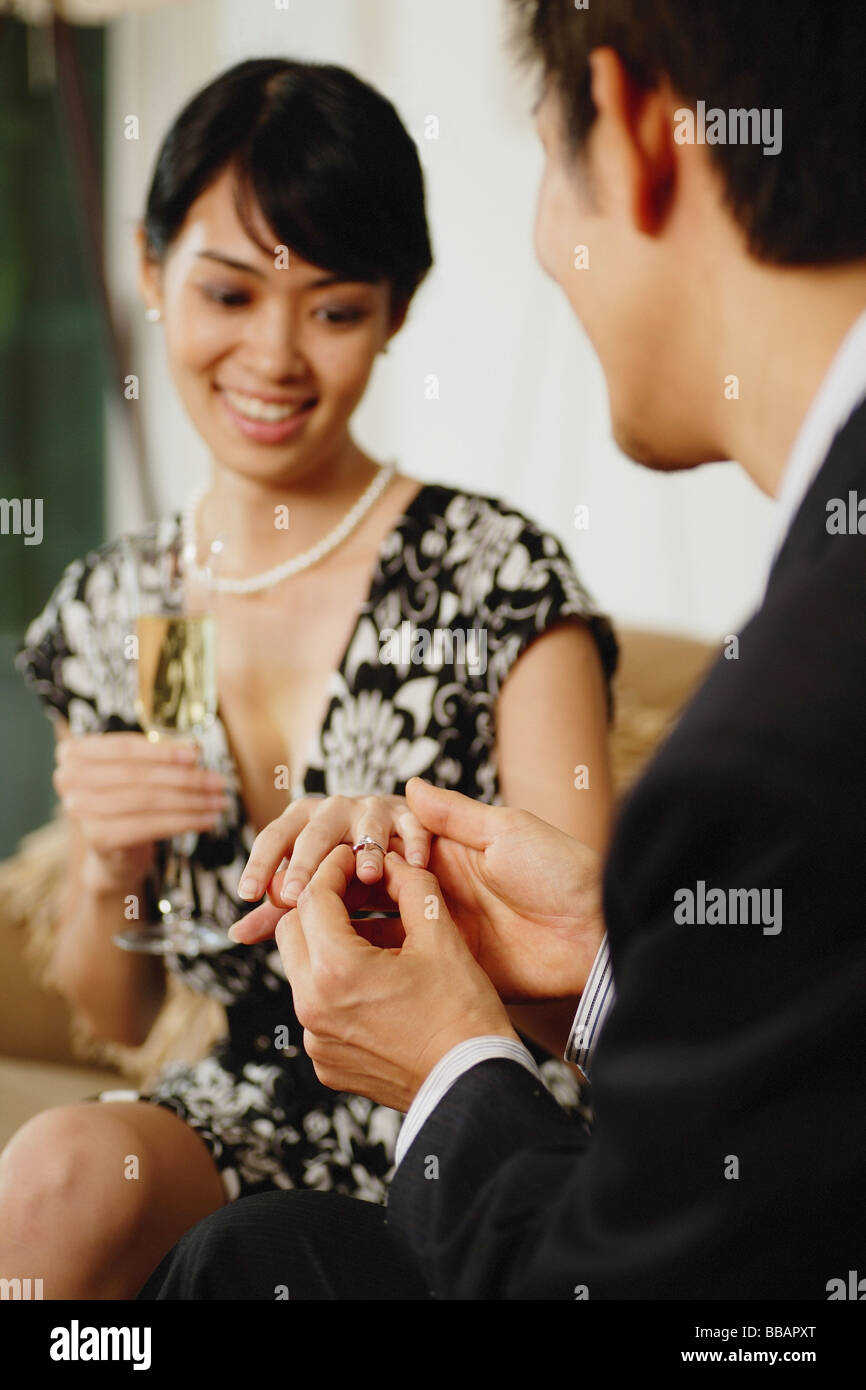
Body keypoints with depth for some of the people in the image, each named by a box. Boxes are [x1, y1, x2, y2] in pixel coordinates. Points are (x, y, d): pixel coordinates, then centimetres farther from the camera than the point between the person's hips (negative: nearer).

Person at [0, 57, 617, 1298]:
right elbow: (114, 1016, 10)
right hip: (253, 1119, 4)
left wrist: (420, 875, -34)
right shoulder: (107, 612, 3)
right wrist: (107, 881, -12)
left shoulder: (499, 581, -12)